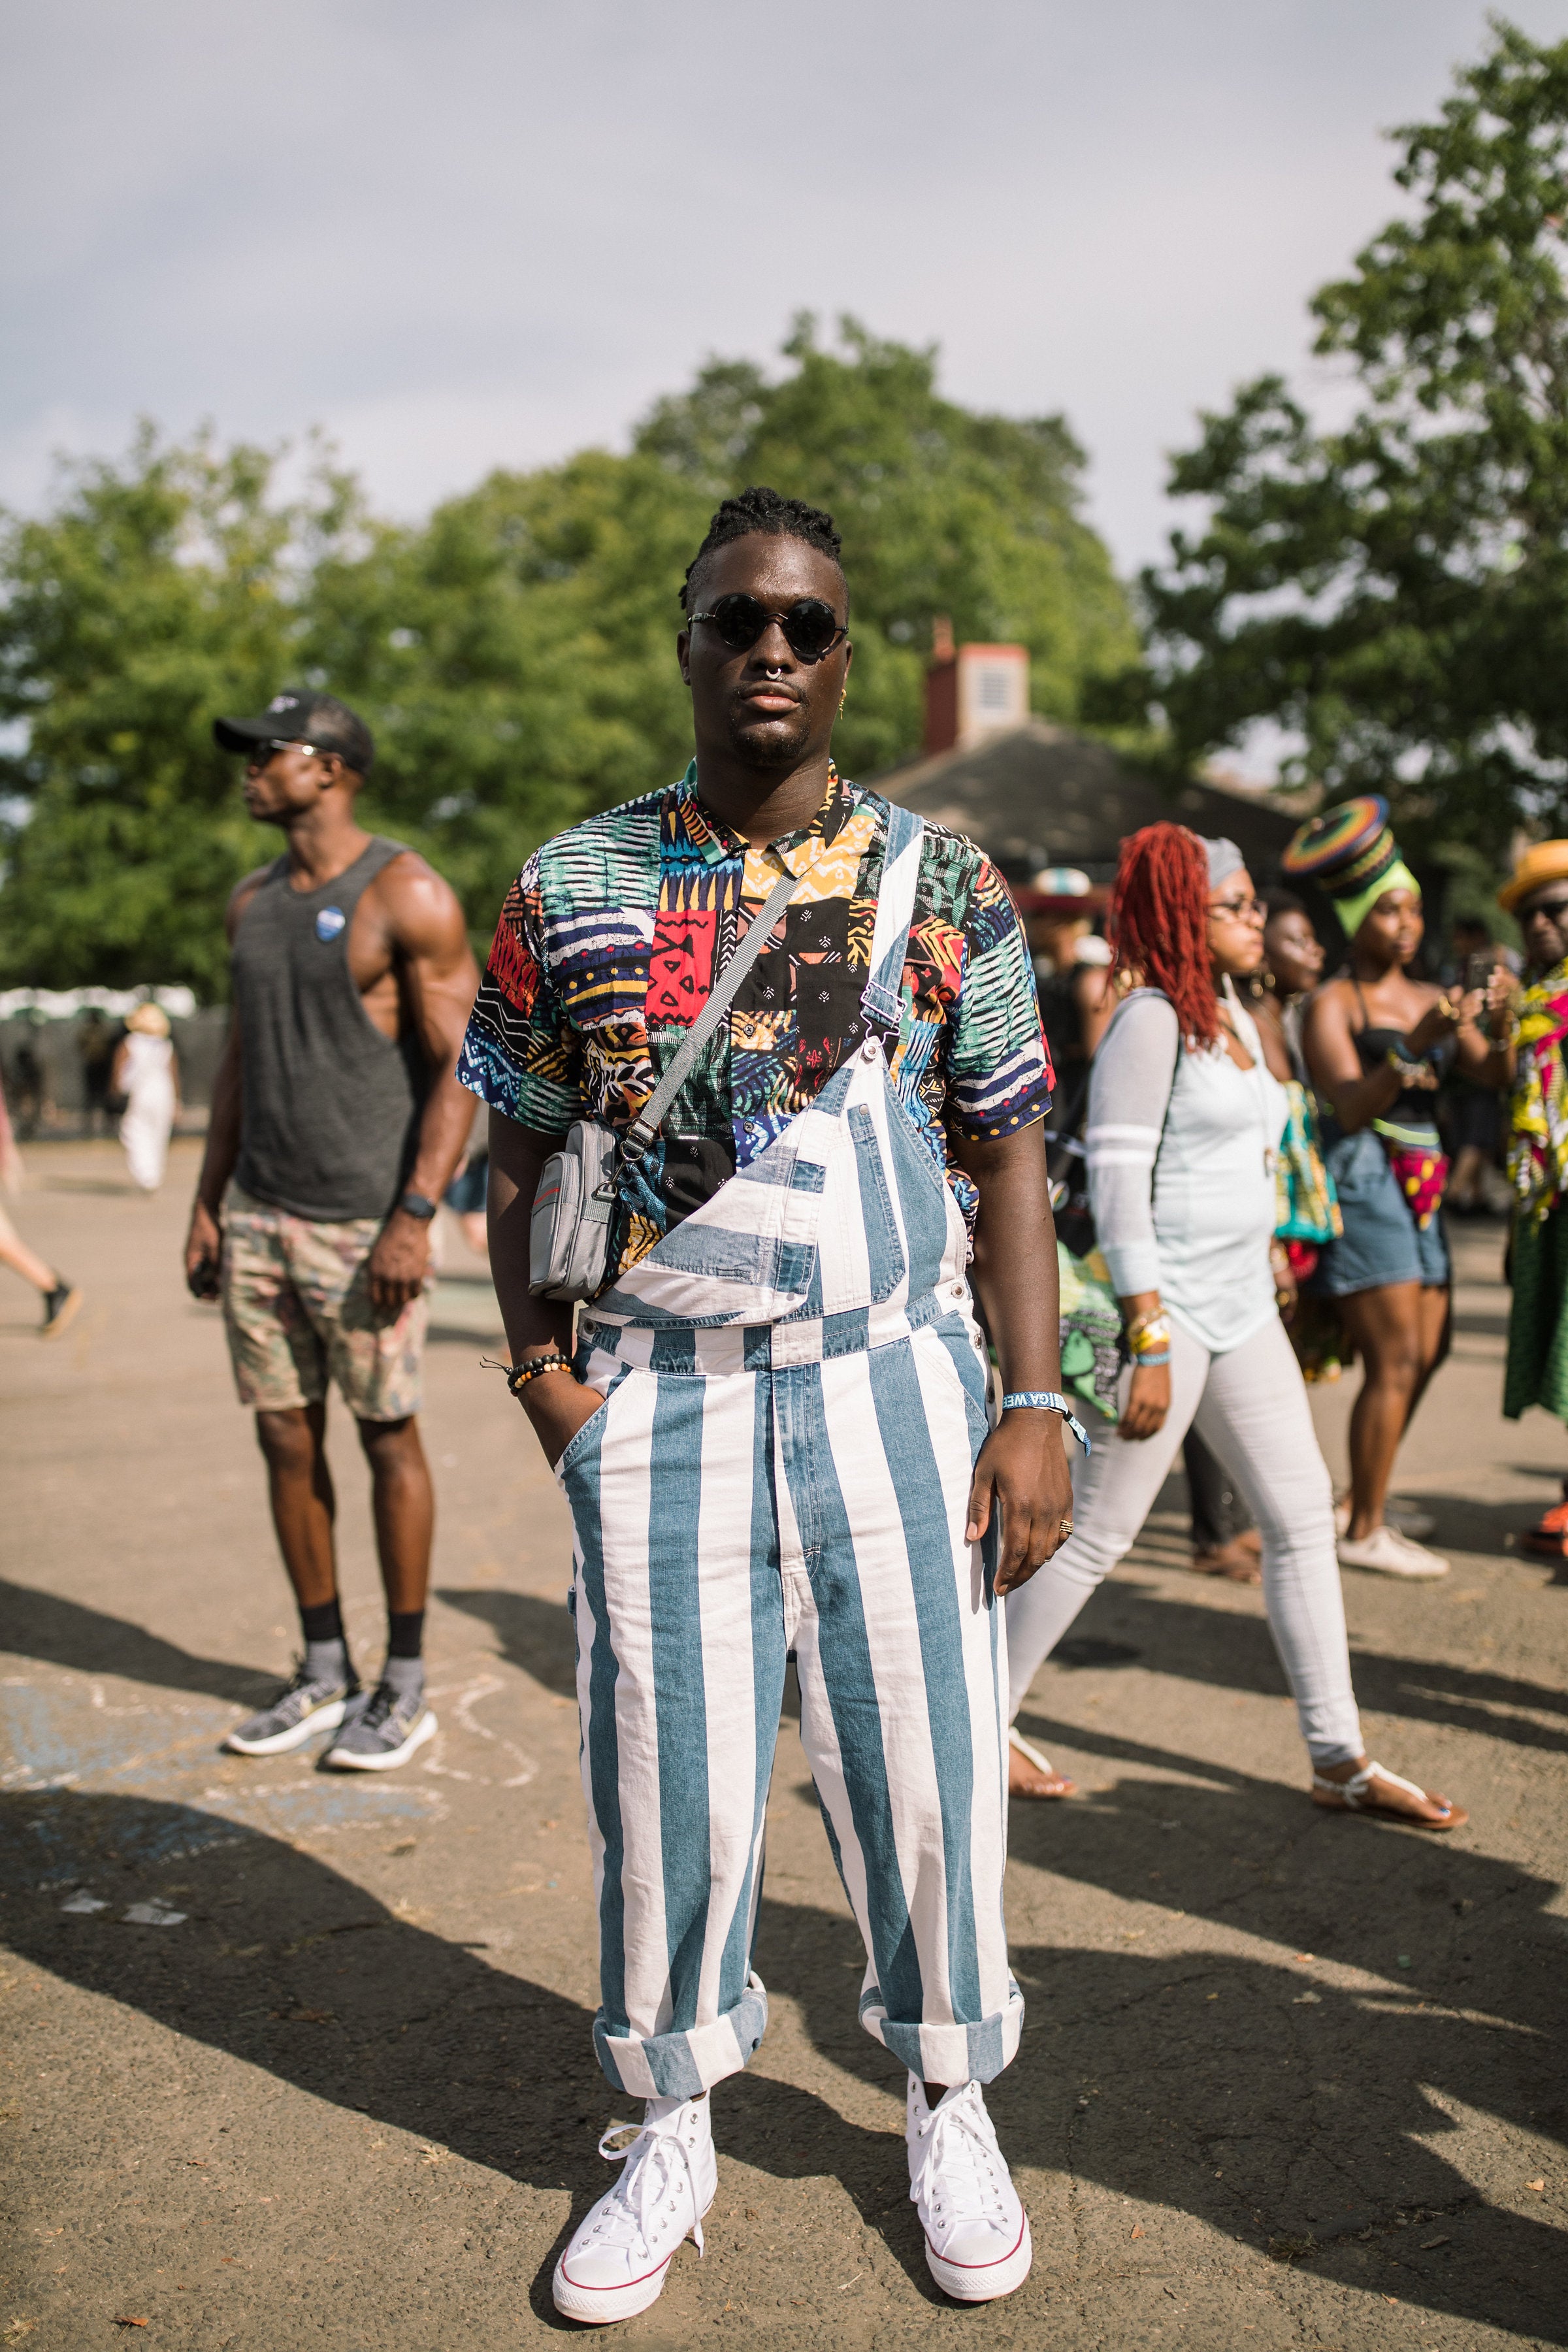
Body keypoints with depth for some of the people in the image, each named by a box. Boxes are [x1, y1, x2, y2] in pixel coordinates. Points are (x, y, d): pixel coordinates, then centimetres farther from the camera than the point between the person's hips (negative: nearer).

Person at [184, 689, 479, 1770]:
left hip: (365, 1223, -6)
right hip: (258, 1219, 7)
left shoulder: (407, 895, -9)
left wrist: (415, 1217, -20)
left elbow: (462, 1065, -13)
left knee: (388, 1436, 2)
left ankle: (406, 1684, 14)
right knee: (287, 1440, 9)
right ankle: (324, 1671, 22)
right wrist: (209, 1204, 13)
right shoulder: (253, 902, 13)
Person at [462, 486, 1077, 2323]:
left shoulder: (939, 879, 4)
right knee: (665, 1783, 6)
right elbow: (519, 1160, 9)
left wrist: (1033, 1404, -2)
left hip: (892, 1377, 0)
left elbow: (1006, 1154, 4)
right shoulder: (567, 890, 4)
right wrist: (543, 1373, -4)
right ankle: (671, 2127, 29)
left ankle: (949, 2102, 31)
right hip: (656, 1398, 0)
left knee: (924, 1769, 6)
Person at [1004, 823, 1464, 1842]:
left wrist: (1261, 1293, 20)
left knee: (1303, 1516, 8)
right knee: (1097, 1533, -1)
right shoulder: (1149, 1022, -13)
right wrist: (1149, 1343, -22)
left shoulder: (1236, 1018, 14)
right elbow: (1117, 1183, -19)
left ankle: (1341, 1759, 16)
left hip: (1244, 1306, 9)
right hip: (1164, 1305, -9)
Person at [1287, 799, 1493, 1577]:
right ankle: (1364, 1531, -2)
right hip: (1363, 1181, -8)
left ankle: (1369, 1497, 26)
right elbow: (1350, 1106, -19)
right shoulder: (1333, 1004, -6)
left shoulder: (1431, 999, 16)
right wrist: (1415, 1045, -31)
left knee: (1427, 1351, 10)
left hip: (1418, 1188, 8)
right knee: (1395, 1360, -10)